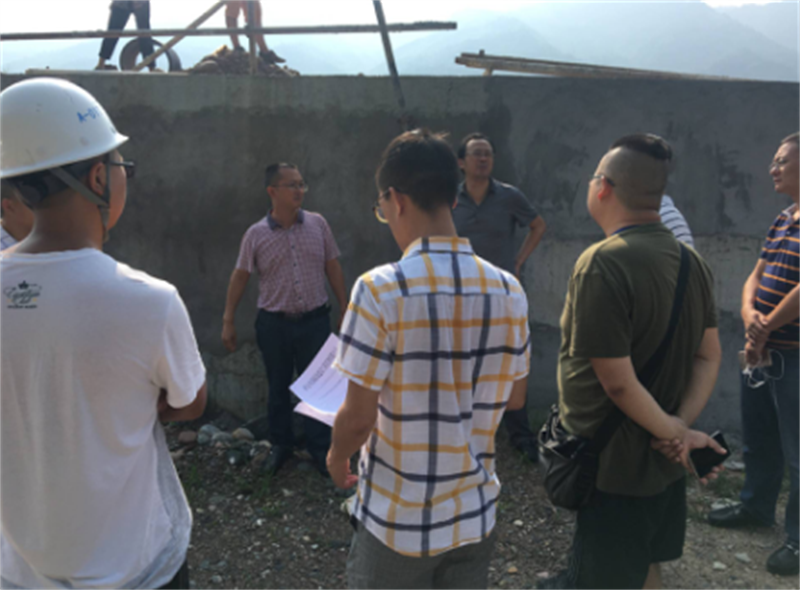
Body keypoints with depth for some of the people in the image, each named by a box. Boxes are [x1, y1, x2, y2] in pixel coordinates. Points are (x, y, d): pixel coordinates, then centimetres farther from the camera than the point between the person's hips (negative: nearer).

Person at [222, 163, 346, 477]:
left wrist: (344, 307, 5)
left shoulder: (318, 224, -2)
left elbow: (332, 267, 5)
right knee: (278, 386, 13)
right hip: (274, 324, 0)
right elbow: (240, 276, 1)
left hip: (315, 320, 1)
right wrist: (228, 321, 0)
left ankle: (320, 448, 24)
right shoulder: (256, 234, -5)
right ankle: (280, 445, 32)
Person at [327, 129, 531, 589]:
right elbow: (514, 398, 4)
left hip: (397, 519, -3)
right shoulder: (509, 291, -7)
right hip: (476, 515, 4)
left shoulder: (380, 289, -21)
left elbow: (359, 418, -17)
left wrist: (337, 456, 3)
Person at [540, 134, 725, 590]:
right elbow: (709, 357, 3)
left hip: (614, 465, -7)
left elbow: (618, 382, -25)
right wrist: (681, 426, -6)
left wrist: (673, 432, -11)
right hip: (663, 463, 8)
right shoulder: (691, 261, 0)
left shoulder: (603, 263, -26)